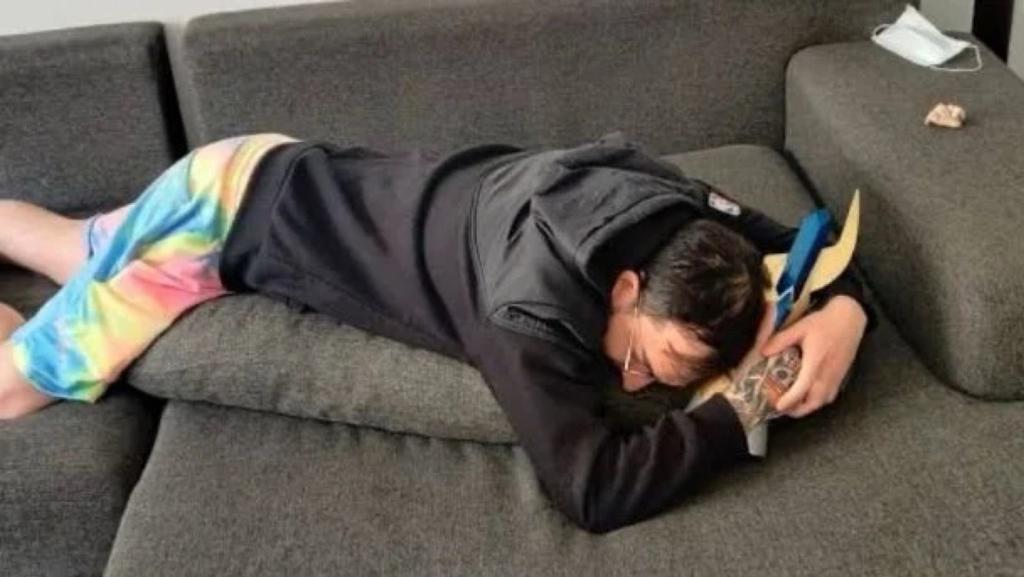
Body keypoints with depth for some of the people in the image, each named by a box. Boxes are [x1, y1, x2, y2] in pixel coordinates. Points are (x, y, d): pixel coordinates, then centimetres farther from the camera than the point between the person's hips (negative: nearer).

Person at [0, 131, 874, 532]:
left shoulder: (673, 210, -16)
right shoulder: (535, 313, -38)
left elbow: (801, 248, -3)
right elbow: (595, 488, -44)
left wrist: (845, 311, -24)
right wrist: (745, 403, -38)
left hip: (279, 175, 7)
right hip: (231, 202, -7)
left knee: (76, 257, 30)